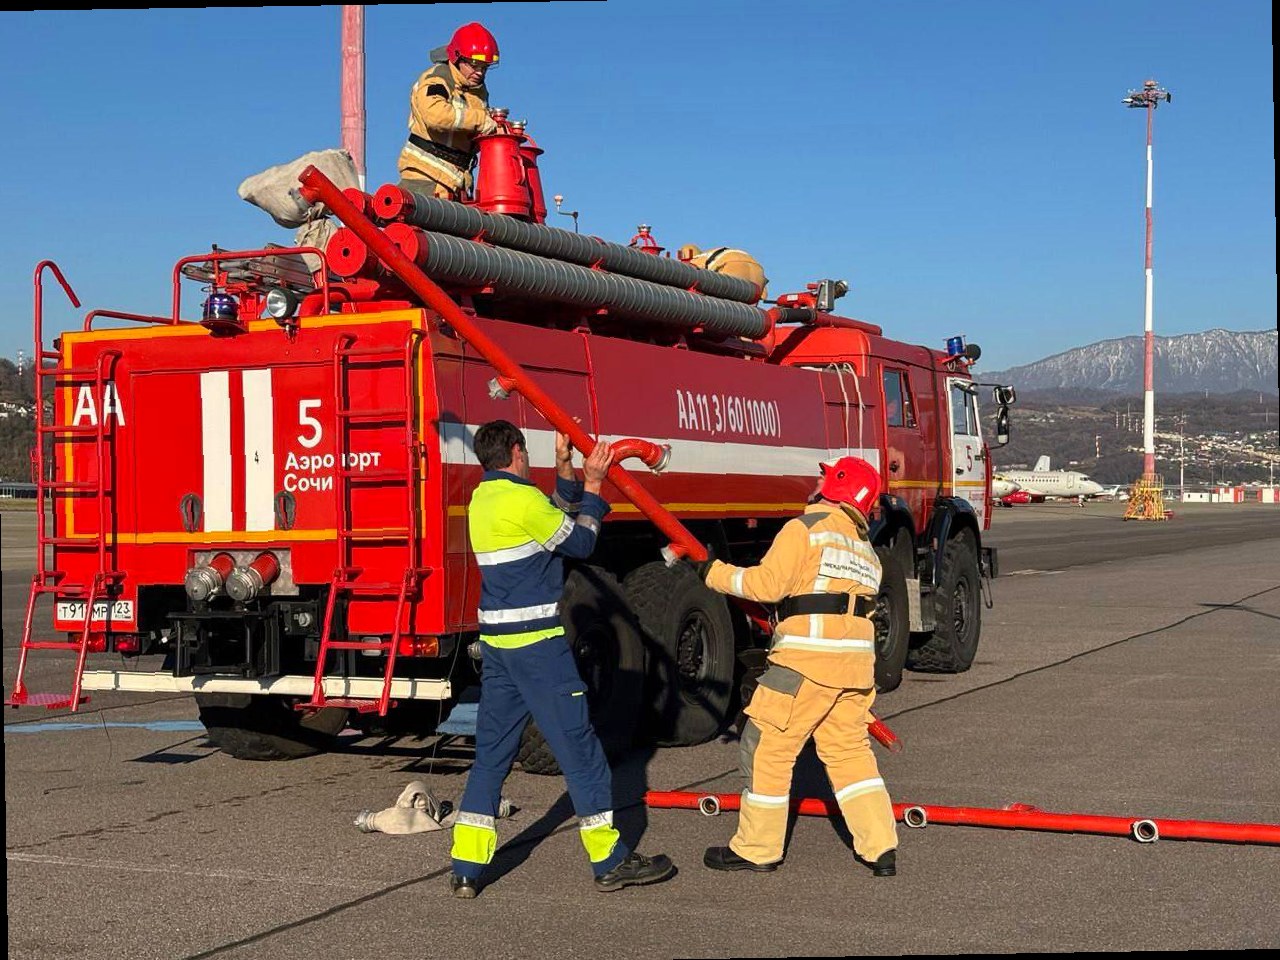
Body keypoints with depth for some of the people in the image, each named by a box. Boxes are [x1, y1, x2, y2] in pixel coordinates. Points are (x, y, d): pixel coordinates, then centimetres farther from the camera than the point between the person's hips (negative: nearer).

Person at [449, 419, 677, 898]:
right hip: (536, 643, -9)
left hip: (496, 642, 9)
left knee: (491, 751, 11)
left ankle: (466, 869, 9)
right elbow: (580, 543, -4)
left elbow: (559, 520, 22)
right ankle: (611, 862, 7)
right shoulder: (523, 499, -14)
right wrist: (593, 483, 2)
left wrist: (565, 468, 18)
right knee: (578, 746, 0)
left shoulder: (482, 497, 13)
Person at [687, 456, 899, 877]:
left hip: (807, 656, -8)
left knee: (767, 747, 1)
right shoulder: (866, 550, 23)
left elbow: (768, 584, -12)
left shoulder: (806, 527, -2)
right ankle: (881, 847, 10)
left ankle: (756, 849, 7)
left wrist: (715, 574, 0)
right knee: (849, 750, 15)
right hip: (857, 660, 8)